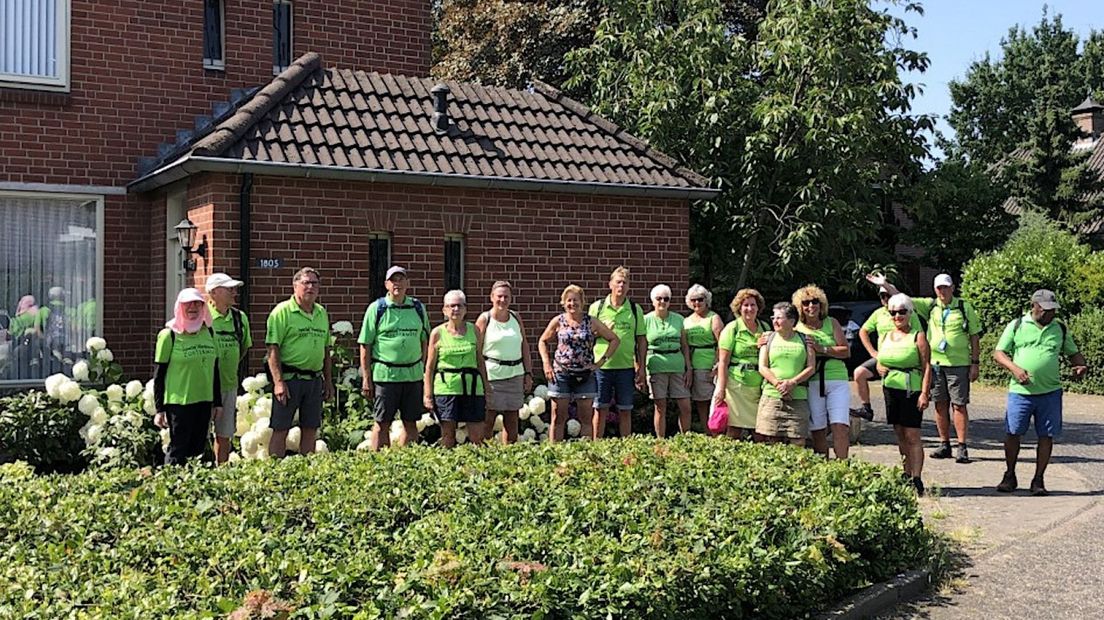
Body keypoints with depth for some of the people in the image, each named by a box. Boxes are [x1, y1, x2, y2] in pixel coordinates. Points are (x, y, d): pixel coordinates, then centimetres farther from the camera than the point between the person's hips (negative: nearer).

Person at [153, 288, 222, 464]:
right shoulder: (168, 335, -5)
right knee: (178, 452, -3)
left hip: (204, 402, 5)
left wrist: (218, 402, 13)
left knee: (198, 450, 9)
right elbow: (159, 374, -4)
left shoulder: (209, 332, 9)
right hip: (178, 402, -5)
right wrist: (159, 409, -6)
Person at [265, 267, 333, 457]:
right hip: (289, 378, -6)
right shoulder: (282, 311, -6)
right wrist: (278, 382, -17)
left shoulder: (322, 313, 14)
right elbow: (273, 350, -11)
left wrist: (329, 381, 15)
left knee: (310, 430, 10)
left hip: (315, 379, 6)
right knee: (280, 430, -2)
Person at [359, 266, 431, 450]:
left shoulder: (418, 308, 9)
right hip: (385, 374, -3)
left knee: (410, 423, 9)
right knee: (382, 423, 1)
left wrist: (424, 370, 8)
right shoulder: (376, 308, -1)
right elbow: (365, 346, -2)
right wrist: (366, 378, -6)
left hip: (413, 373, 4)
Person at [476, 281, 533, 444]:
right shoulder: (484, 319, -3)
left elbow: (525, 346, 14)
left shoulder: (516, 318, 10)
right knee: (487, 422, -4)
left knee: (512, 421, 9)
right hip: (492, 375, -4)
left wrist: (528, 373, 8)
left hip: (515, 374, 5)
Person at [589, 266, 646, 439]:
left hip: (626, 366, 1)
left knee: (625, 410, 6)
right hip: (601, 366, -1)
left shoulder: (635, 309, 7)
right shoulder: (597, 307, 4)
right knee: (600, 409, 4)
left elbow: (641, 340, 8)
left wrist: (641, 367, 4)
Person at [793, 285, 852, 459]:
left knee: (840, 427, -11)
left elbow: (846, 351, 2)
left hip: (837, 381, 0)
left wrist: (821, 349, -9)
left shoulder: (831, 323, 9)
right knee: (818, 431, 1)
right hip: (812, 384, 0)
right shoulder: (797, 329, 8)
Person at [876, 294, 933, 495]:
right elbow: (879, 363, 23)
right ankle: (907, 475, 17)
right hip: (890, 390, 6)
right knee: (900, 436, 9)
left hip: (911, 390, -6)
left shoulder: (918, 336, -2)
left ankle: (916, 479, -9)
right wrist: (880, 368, -1)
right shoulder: (884, 337, 15)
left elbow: (927, 366, -8)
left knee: (912, 436, -9)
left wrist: (924, 393, -16)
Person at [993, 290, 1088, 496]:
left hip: (1050, 393, 2)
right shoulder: (1016, 326, 3)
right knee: (1013, 433, 0)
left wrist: (1081, 366, -2)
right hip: (1020, 391, -2)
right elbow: (999, 353, 2)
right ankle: (1009, 476, 17)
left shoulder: (1060, 329, 11)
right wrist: (1014, 368, -15)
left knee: (1046, 436, 3)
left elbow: (1073, 353, 21)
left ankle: (1038, 480, 14)